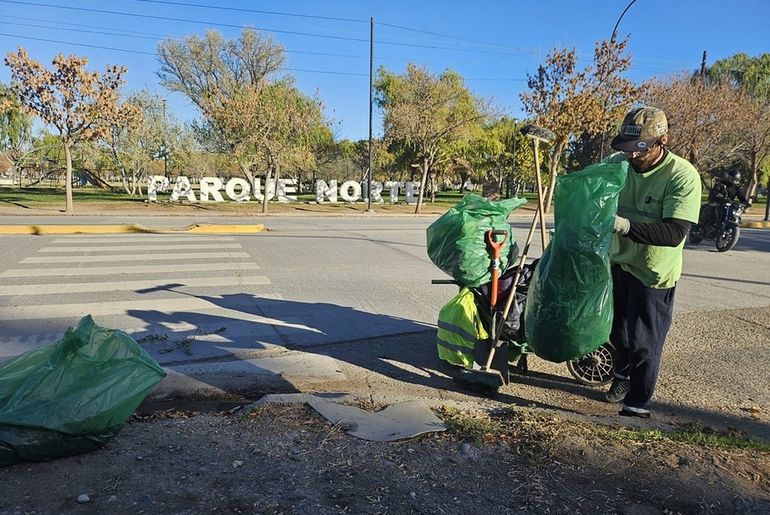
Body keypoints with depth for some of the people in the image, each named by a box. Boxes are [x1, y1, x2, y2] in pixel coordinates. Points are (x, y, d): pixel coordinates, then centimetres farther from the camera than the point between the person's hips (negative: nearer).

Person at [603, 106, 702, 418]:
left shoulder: (683, 176, -23)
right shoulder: (615, 163, -10)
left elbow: (675, 232, -31)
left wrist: (625, 225, -43)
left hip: (653, 273, -5)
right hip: (616, 263, 5)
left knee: (644, 342, 1)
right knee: (618, 332, 22)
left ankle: (637, 405, 19)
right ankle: (622, 375, 50)